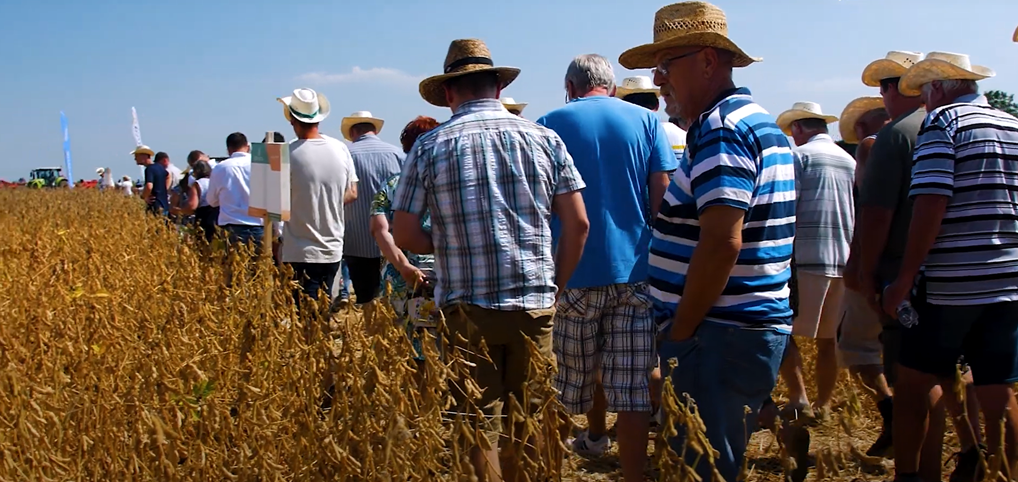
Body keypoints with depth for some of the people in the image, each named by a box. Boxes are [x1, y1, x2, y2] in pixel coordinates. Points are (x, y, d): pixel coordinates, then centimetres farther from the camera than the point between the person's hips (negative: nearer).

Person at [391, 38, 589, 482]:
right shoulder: (544, 139, 3)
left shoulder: (429, 148, -2)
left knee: (479, 424, 8)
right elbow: (578, 224, 1)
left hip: (466, 306, -1)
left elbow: (403, 235, -2)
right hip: (534, 303, 2)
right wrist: (555, 287, 11)